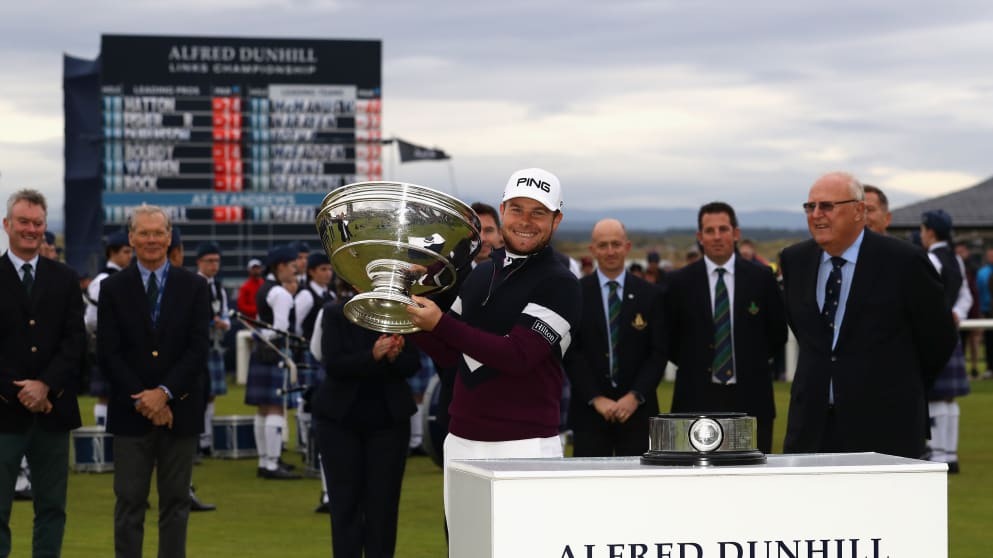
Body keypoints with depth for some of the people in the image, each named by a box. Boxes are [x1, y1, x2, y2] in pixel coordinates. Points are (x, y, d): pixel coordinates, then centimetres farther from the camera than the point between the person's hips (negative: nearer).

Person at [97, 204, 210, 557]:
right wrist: (141, 400, -11)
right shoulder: (113, 289, 4)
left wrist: (164, 393, -14)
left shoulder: (194, 287, 5)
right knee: (130, 502, 0)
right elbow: (108, 353, -2)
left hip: (179, 409, 1)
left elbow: (198, 348, -3)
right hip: (131, 412, -1)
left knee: (175, 502, 6)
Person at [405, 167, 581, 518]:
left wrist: (440, 324, -19)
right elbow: (446, 354, 19)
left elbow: (518, 355, -18)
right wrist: (408, 313, 4)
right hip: (462, 441, 7)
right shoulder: (480, 276, 16)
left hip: (526, 446, -6)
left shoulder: (559, 285, -7)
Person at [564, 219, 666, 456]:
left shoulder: (649, 295, 7)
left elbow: (658, 352, 4)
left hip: (637, 409, 1)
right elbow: (571, 352, -1)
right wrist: (596, 398, -9)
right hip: (589, 410, -1)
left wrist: (635, 396, -8)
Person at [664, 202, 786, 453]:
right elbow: (667, 338, 10)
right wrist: (693, 365, 6)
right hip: (697, 399, 0)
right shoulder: (679, 282, 2)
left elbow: (778, 332, 10)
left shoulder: (761, 277, 3)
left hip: (750, 397, 0)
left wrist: (752, 363, 7)